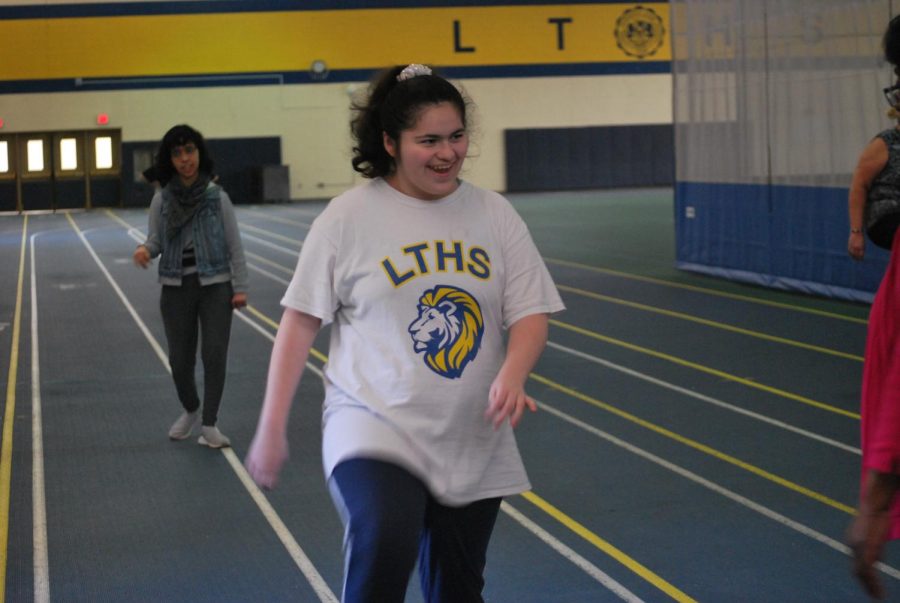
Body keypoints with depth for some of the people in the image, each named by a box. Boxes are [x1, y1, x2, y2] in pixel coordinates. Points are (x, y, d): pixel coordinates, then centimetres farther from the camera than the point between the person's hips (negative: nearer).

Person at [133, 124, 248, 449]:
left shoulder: (217, 196, -4)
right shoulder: (162, 199, -1)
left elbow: (234, 245, -1)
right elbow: (156, 239, 4)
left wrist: (240, 287, -5)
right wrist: (144, 249, -20)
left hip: (215, 285, -1)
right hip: (176, 287, 2)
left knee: (215, 354, -8)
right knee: (179, 358, 6)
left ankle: (209, 425, 2)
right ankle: (190, 411, 33)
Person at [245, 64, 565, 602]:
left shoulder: (495, 214, 4)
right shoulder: (348, 218, -5)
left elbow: (531, 314, 3)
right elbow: (302, 320, -1)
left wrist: (513, 374, -19)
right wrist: (272, 426, -2)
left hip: (474, 446, 4)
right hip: (373, 431, -4)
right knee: (384, 543, -32)